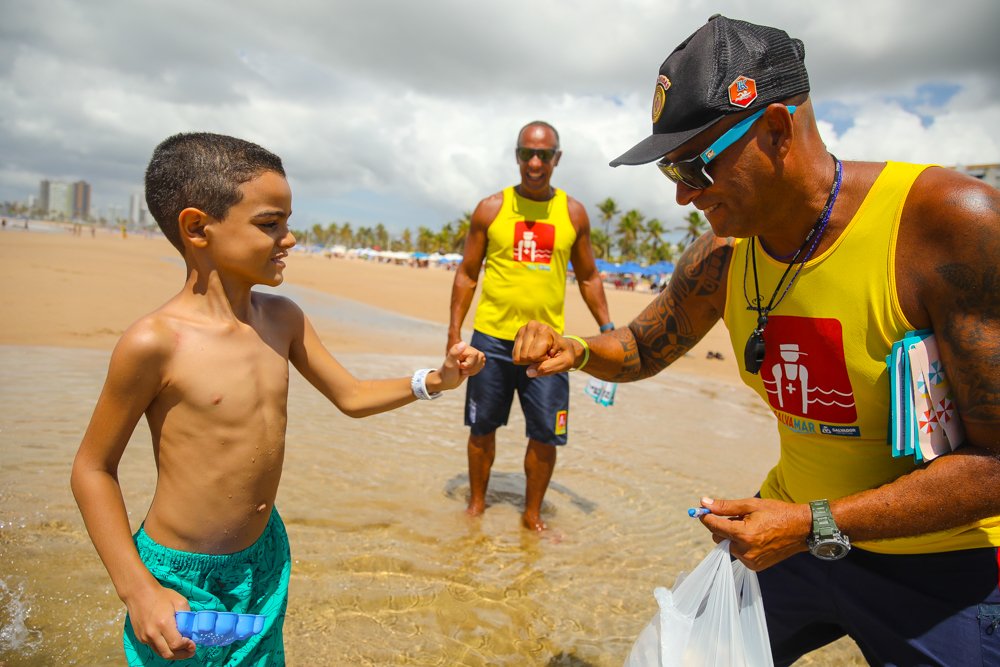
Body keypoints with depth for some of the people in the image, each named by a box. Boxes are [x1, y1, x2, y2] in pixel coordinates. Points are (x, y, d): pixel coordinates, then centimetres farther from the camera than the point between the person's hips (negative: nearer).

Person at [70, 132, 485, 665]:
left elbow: (351, 397, 5)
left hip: (267, 557, 6)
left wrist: (432, 380, -9)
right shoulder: (155, 342, -22)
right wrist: (137, 590, -15)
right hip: (182, 579, -5)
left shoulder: (282, 318, -4)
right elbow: (93, 468, -11)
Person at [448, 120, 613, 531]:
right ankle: (477, 502, 33)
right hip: (491, 338, 0)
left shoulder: (573, 213, 5)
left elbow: (588, 277, 13)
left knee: (546, 436, 3)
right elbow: (467, 274, 4)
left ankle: (532, 513, 24)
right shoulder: (491, 209, 1)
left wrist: (607, 329, 5)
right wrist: (454, 331, -2)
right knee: (483, 428, 12)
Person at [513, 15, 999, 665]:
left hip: (945, 563, -4)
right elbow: (644, 348, 7)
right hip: (797, 527, 5)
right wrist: (576, 350, -15)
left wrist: (816, 526, -27)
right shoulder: (719, 258, -9)